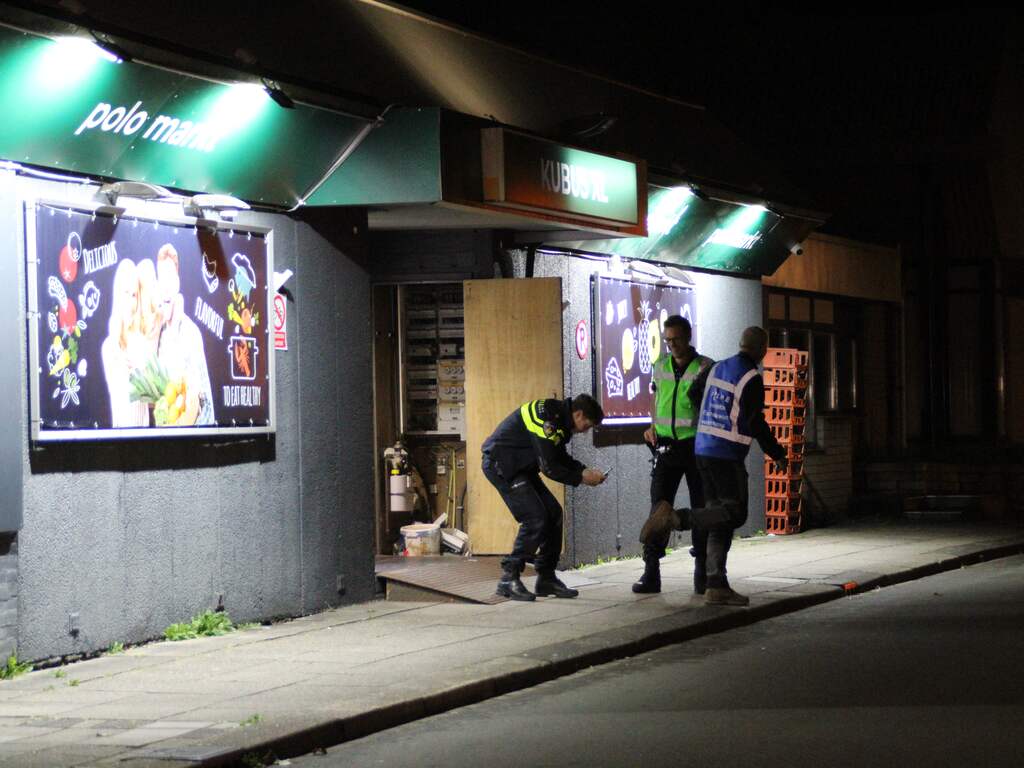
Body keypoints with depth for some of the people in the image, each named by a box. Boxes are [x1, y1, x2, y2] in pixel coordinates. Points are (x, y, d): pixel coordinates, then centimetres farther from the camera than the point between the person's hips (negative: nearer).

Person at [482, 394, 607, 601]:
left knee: (553, 514, 7)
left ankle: (546, 578, 14)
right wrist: (581, 479, -13)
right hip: (500, 464, -10)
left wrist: (584, 471, 4)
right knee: (535, 519, -16)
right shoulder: (547, 418, -24)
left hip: (520, 467, 10)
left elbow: (561, 457, 19)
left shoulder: (559, 418, 7)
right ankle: (508, 579, -9)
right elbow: (549, 467, -23)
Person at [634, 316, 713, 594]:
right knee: (659, 508, -3)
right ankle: (651, 573, -3)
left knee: (701, 509, 4)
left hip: (696, 445, -3)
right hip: (667, 446, 3)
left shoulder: (706, 368, -4)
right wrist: (653, 427, 6)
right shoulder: (660, 367, 9)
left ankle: (703, 574, 11)